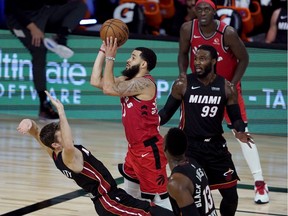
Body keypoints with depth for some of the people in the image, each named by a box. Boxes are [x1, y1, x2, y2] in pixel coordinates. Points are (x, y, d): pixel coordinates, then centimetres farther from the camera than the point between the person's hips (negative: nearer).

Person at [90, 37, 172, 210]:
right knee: (129, 195, 22)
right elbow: (96, 81, 6)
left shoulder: (144, 83, -19)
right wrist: (103, 51, 4)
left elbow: (109, 89, -26)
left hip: (149, 150, -10)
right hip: (135, 148, 10)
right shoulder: (128, 81, 10)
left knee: (160, 197, -8)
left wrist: (110, 57, -19)